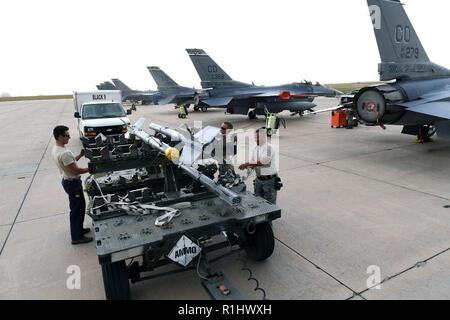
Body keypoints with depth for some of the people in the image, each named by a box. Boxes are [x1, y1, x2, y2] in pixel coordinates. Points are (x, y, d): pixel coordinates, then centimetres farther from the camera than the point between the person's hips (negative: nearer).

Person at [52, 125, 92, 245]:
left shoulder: (56, 149, 5)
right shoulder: (64, 153, -28)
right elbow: (76, 170, -26)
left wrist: (80, 155, 8)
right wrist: (90, 169, -16)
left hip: (68, 180, 10)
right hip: (73, 183, -10)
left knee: (79, 206, 22)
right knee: (77, 209, 2)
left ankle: (78, 229, 37)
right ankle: (76, 237, 13)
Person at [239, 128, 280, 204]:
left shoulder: (269, 147, -15)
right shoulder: (255, 148, 9)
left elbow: (263, 162, -27)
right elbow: (253, 162, 12)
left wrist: (247, 164, -27)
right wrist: (246, 166, -11)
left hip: (270, 180, -7)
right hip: (258, 180, 7)